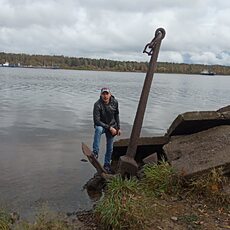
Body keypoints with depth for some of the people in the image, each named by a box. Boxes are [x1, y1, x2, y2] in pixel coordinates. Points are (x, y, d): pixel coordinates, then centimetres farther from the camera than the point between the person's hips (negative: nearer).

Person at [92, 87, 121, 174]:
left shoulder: (115, 102, -11)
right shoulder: (97, 105, -24)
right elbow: (96, 121, -25)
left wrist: (118, 128, 7)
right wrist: (109, 128, -25)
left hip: (112, 126, 4)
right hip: (101, 125, -3)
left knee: (110, 148, 7)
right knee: (98, 129, -39)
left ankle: (107, 164, 29)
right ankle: (95, 153, -33)